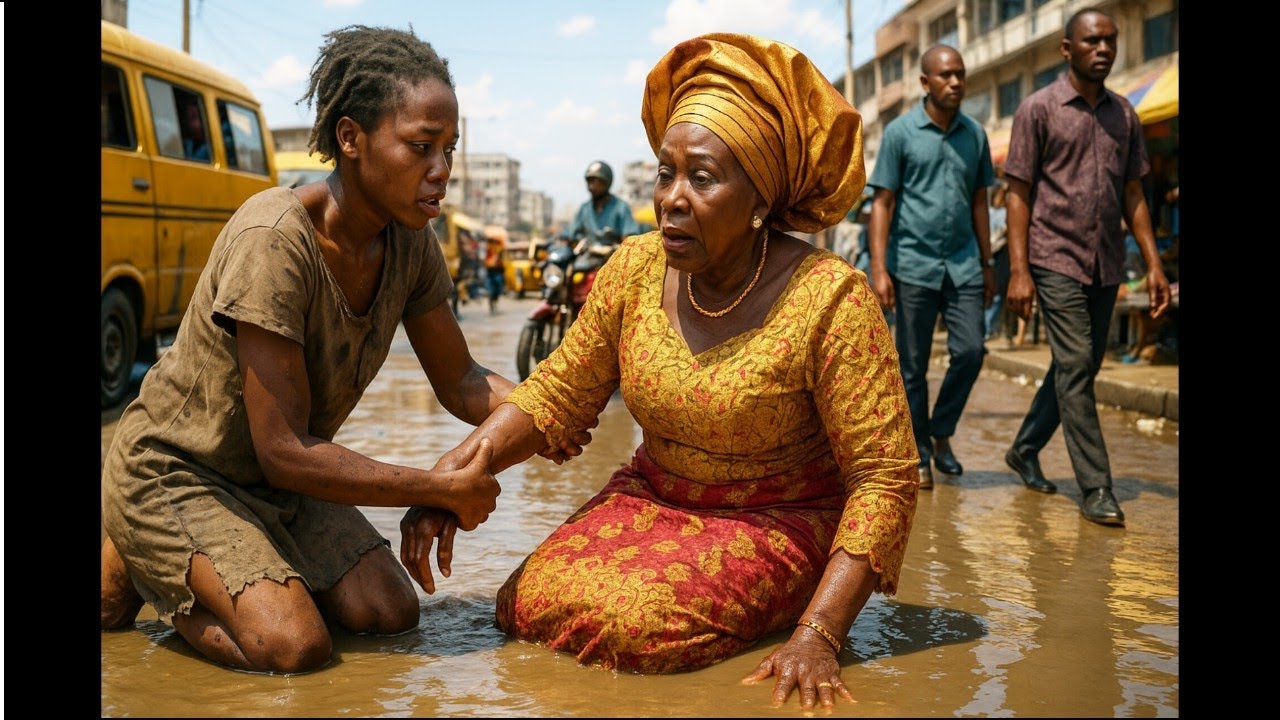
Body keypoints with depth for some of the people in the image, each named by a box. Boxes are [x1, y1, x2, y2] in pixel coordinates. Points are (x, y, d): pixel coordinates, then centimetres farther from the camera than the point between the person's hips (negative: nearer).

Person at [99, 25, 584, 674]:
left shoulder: (411, 247, -8)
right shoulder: (273, 239, -31)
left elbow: (459, 381, 4)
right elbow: (285, 452, -30)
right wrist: (444, 489, -25)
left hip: (279, 484, 8)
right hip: (172, 473, -7)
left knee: (390, 614, -5)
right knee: (294, 645, -24)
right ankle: (132, 567, 5)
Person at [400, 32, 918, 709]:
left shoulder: (827, 299, -21)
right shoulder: (635, 268, -7)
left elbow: (885, 477, -20)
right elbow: (557, 392, 2)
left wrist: (817, 636, -28)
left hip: (777, 520, -5)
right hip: (651, 497, 5)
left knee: (632, 621, -27)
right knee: (528, 603, -14)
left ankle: (785, 610, 3)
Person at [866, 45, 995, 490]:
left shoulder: (974, 134, 10)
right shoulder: (900, 132, -2)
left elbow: (979, 202, 16)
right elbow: (883, 203, -3)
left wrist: (987, 263, 14)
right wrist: (879, 269, -10)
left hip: (963, 264, 3)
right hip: (913, 264, -3)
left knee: (970, 351, -6)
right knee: (913, 365, 3)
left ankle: (941, 434, 16)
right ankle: (919, 456, 15)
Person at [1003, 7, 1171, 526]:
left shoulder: (1124, 114, 13)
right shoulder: (1038, 109, -2)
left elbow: (1132, 194, 15)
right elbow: (1019, 193, -4)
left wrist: (1153, 263, 7)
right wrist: (1018, 269, -12)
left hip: (1106, 265, 6)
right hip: (1056, 260, -6)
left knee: (1079, 369, 11)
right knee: (1075, 369, -10)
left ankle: (1025, 449, 30)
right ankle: (1096, 489, -7)